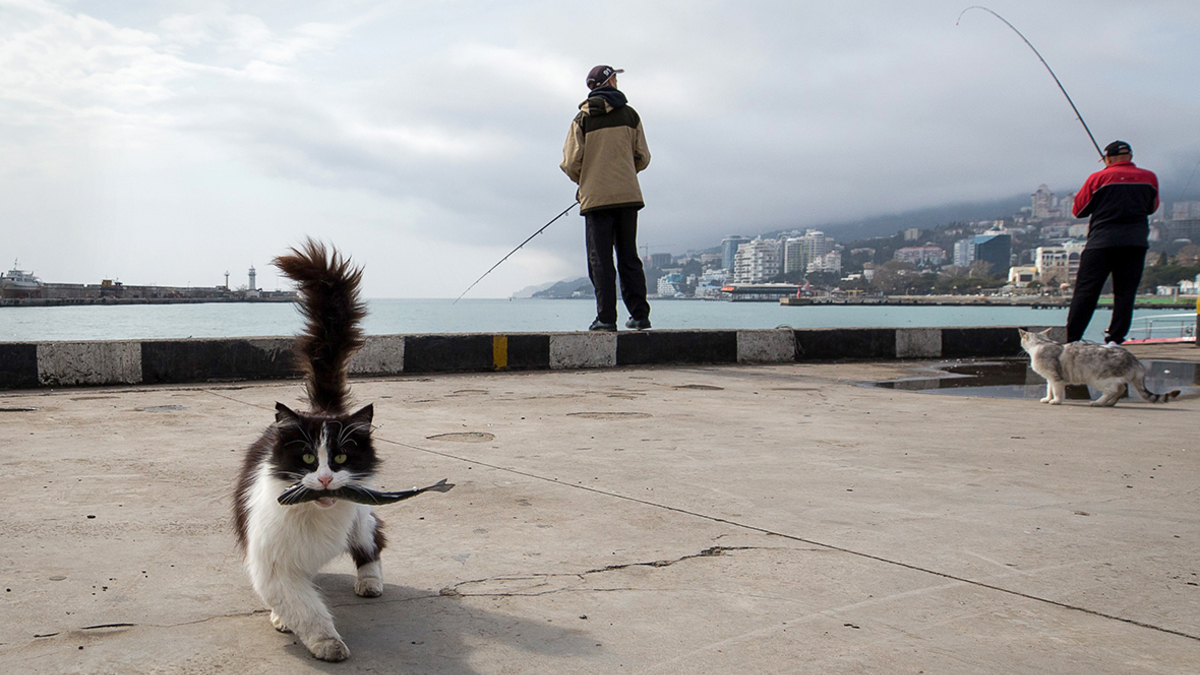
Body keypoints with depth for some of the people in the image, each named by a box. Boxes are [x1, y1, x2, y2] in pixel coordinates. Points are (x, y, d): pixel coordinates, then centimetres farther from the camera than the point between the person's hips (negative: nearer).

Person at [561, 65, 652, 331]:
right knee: (629, 257, 9)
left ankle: (606, 317, -4)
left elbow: (571, 163, -5)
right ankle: (640, 314, 6)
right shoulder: (630, 114, 7)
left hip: (597, 198, -3)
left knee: (600, 260, -1)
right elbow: (642, 158, 7)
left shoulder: (582, 119, 0)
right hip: (628, 195, 3)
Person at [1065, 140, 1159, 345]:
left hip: (1102, 241, -3)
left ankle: (1072, 339, -3)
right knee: (1125, 292, 7)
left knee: (1085, 291, 0)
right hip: (1136, 241, 3)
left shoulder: (1098, 178, -1)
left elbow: (1079, 210, 5)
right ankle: (1115, 339, 3)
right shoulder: (1150, 178, 8)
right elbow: (1152, 207, 22)